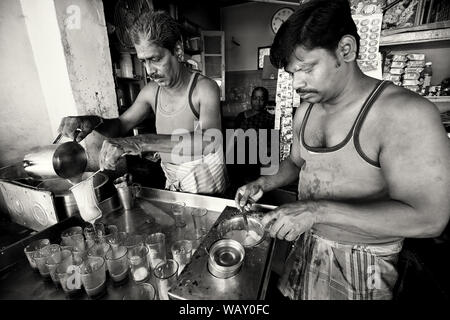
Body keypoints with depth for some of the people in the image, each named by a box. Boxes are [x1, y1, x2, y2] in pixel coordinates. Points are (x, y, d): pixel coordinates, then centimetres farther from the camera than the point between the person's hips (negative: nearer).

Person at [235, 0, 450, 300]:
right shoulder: (305, 111, -1)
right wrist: (263, 183, -6)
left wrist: (317, 210, -33)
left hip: (361, 265, -5)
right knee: (292, 294, 22)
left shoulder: (406, 114, -22)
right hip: (306, 243, 6)